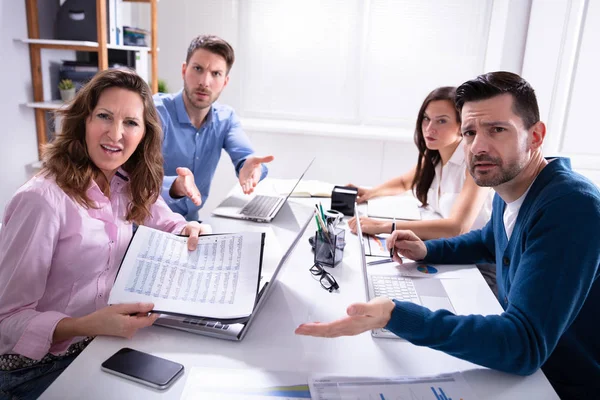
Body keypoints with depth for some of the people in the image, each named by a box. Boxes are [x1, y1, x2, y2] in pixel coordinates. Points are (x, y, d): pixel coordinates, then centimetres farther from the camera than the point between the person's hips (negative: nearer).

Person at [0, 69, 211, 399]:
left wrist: (191, 232, -13)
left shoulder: (129, 184, -1)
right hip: (43, 367, -6)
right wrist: (87, 326, -34)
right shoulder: (43, 199, -23)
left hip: (107, 343, 6)